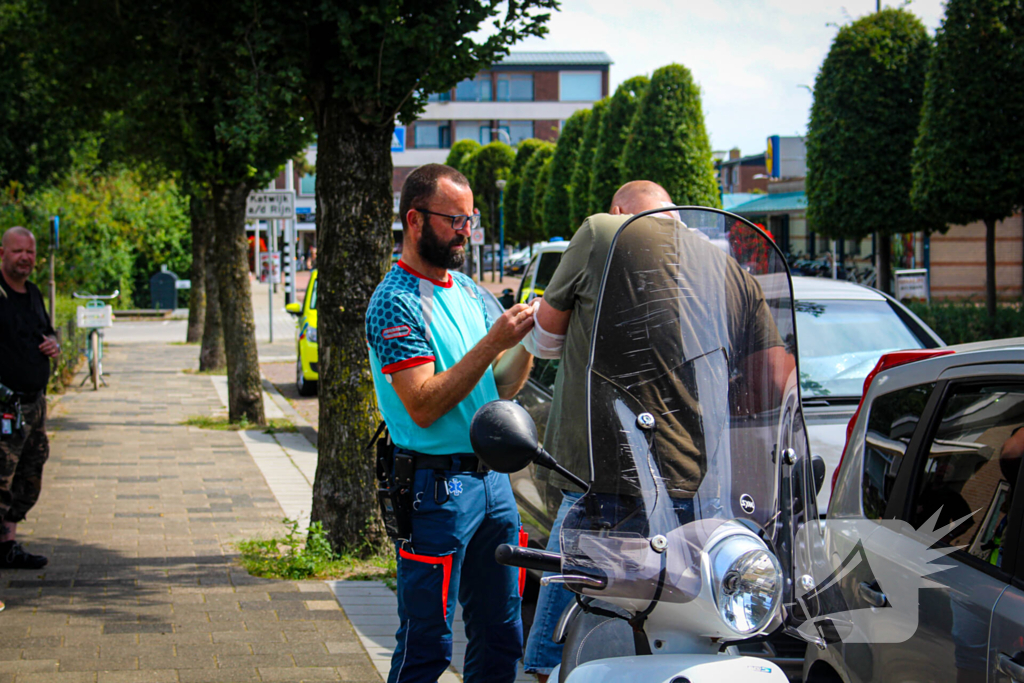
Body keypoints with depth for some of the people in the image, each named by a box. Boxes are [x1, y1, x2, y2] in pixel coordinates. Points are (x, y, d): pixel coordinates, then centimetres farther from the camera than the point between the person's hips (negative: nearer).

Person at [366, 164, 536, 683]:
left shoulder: (467, 290, 14)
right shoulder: (395, 302, -11)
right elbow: (424, 406, -19)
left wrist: (528, 340, -1)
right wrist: (493, 342, -21)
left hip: (492, 478, 8)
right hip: (436, 486, -8)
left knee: (501, 635, 12)